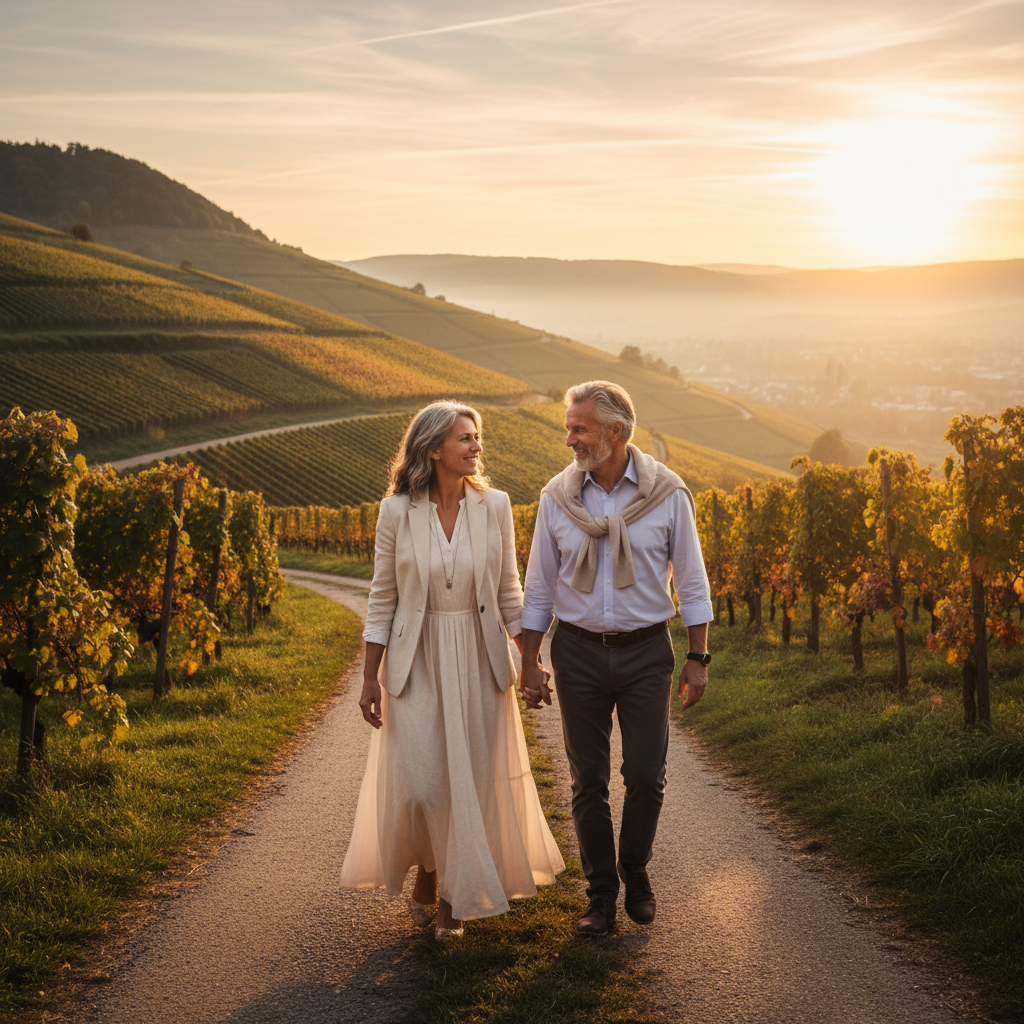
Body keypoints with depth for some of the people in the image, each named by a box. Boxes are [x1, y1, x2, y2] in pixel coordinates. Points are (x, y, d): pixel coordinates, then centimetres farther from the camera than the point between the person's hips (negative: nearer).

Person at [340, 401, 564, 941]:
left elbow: (508, 592, 6)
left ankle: (455, 896, 24)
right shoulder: (397, 511, -6)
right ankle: (426, 869, 28)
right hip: (416, 662, -1)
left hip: (478, 660, 2)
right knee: (417, 781, -5)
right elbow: (382, 597, 0)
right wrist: (370, 677, -2)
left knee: (473, 780, 5)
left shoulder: (494, 506, -2)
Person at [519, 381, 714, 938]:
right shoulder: (557, 497, -1)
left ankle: (635, 870, 26)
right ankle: (601, 894, 18)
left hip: (645, 650, -1)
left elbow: (691, 582, 2)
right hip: (580, 651, 1)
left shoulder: (667, 494, -4)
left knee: (646, 776, -1)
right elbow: (539, 587, 6)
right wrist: (530, 662, 4)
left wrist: (698, 658, -1)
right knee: (588, 780, 4)